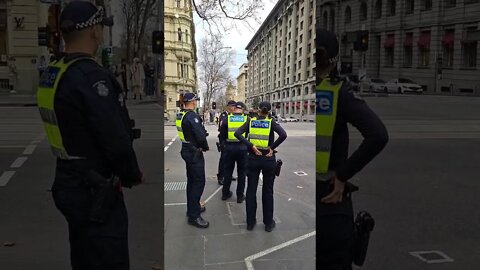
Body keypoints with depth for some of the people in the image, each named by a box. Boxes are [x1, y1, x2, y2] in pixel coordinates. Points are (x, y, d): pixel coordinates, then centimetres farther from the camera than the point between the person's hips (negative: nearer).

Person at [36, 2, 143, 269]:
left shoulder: (51, 75, 7)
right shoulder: (91, 77, -22)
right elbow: (116, 139, -24)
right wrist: (133, 175, -6)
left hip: (68, 184, 9)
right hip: (95, 191, -9)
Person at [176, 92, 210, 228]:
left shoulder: (180, 115, 8)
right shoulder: (192, 116, -22)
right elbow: (201, 136, -26)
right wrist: (205, 147, -8)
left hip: (186, 150, 10)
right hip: (194, 153, -10)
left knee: (191, 180, 20)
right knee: (199, 182, -6)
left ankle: (192, 207, 32)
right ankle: (194, 216, -3)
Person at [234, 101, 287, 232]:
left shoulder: (251, 121, 1)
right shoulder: (271, 122, -4)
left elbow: (237, 133, -13)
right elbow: (283, 135, -21)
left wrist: (251, 146, -12)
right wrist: (272, 147, -11)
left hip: (253, 158, 1)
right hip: (268, 159, -1)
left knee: (251, 190, 11)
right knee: (267, 191, 10)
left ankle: (250, 222, 17)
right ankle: (268, 223, 18)